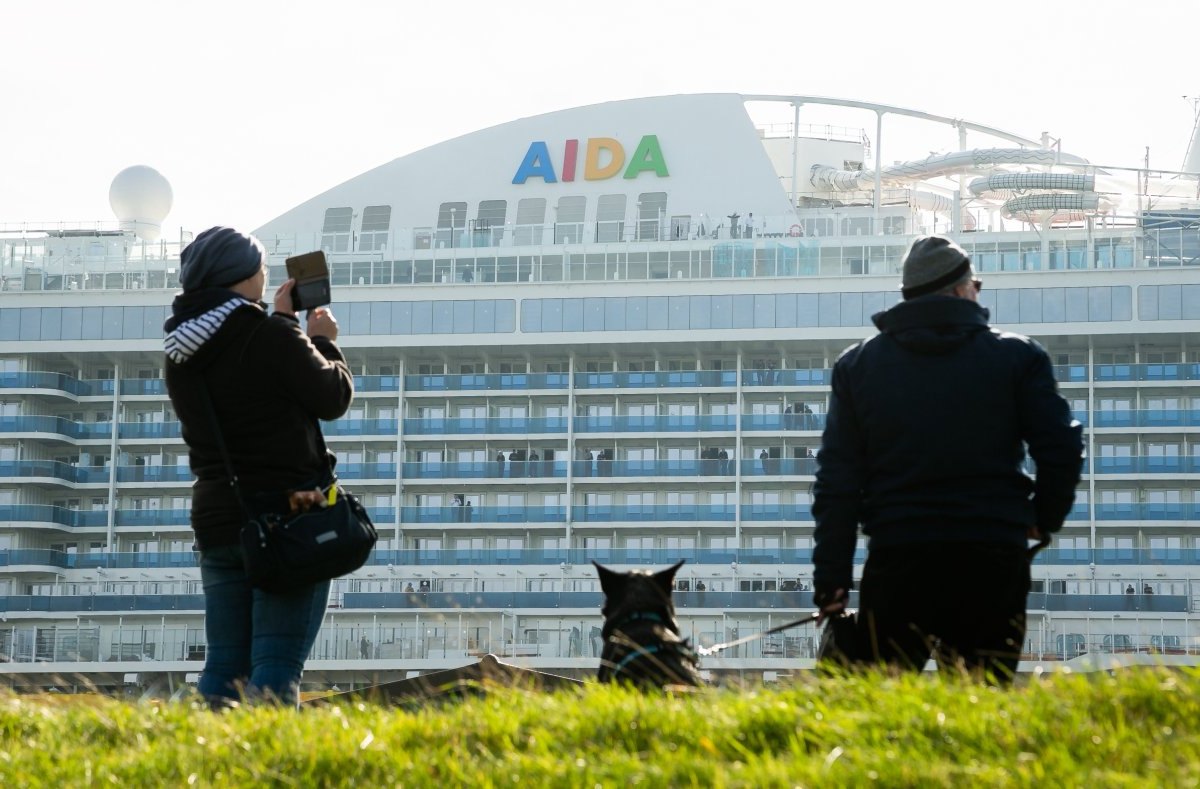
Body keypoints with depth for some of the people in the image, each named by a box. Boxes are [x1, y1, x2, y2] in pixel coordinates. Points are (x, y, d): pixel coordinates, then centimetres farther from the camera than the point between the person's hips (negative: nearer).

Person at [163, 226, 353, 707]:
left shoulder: (180, 354, 7)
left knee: (224, 667, 9)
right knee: (276, 668, -8)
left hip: (216, 519, 6)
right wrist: (323, 342, 11)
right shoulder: (270, 338, -14)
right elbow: (332, 399, -6)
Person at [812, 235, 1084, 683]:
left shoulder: (857, 365, 8)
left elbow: (837, 481, 5)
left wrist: (831, 579, 5)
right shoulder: (1018, 357, 4)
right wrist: (1044, 519, 18)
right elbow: (1061, 450, -1)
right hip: (993, 562, -1)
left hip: (896, 561, 1)